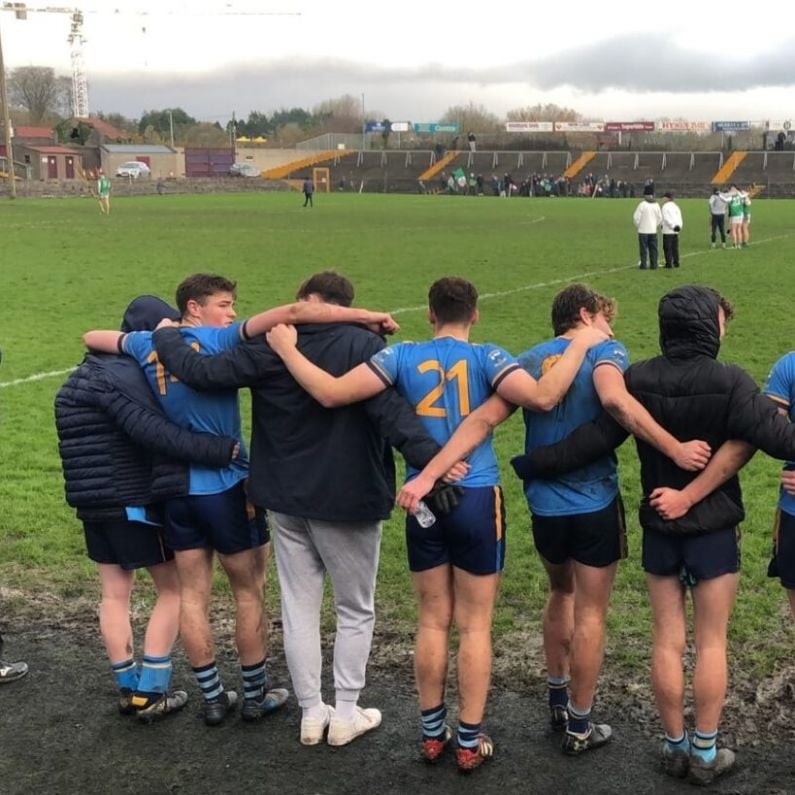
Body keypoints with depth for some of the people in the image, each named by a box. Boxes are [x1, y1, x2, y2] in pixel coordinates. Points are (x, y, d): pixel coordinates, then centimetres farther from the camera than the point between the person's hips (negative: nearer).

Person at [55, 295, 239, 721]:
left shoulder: (85, 374, 13)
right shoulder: (122, 376, -19)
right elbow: (156, 433, -31)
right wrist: (224, 449, -35)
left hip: (94, 503, 9)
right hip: (134, 502, -9)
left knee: (114, 594, 13)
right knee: (173, 590, 3)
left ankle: (129, 689, 20)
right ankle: (150, 692, 5)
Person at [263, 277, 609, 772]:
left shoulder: (403, 357, -3)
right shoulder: (486, 358, -9)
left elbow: (332, 393, -10)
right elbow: (544, 397, -22)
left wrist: (286, 348, 2)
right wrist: (581, 345, -10)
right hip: (477, 500, -2)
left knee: (433, 621, 15)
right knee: (475, 625, 8)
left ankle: (432, 733, 25)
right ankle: (469, 741, 16)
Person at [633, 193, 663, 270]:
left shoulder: (642, 205, -11)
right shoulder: (656, 205, 2)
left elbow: (636, 217, -11)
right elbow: (660, 218, 5)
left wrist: (638, 226, 5)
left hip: (643, 231, -4)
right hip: (653, 231, 4)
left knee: (643, 249, 1)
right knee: (653, 249, 7)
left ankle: (643, 265, 1)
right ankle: (654, 265, 7)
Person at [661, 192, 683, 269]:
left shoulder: (665, 206, -9)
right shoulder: (676, 206, 13)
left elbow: (666, 219, -16)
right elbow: (679, 217, 9)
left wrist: (673, 226, -13)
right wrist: (679, 226, 3)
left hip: (667, 231, -7)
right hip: (676, 231, 7)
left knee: (667, 248, -2)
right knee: (675, 248, 13)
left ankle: (669, 263, -5)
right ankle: (676, 262, 14)